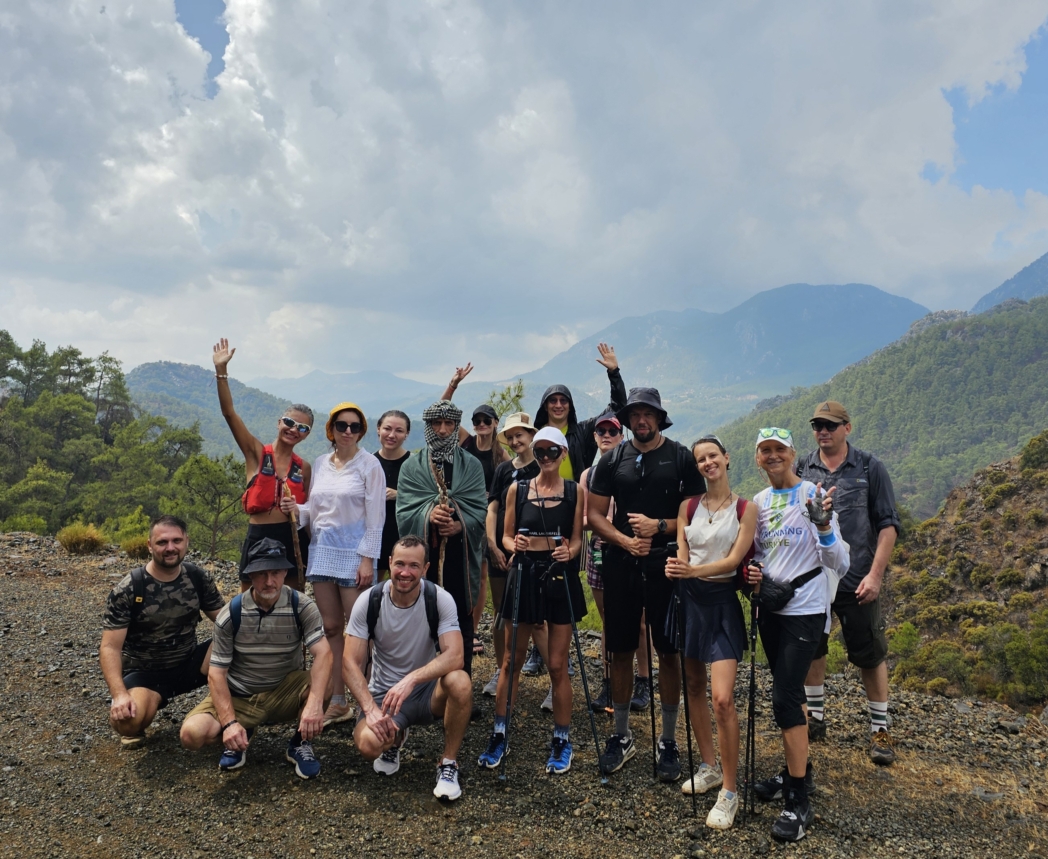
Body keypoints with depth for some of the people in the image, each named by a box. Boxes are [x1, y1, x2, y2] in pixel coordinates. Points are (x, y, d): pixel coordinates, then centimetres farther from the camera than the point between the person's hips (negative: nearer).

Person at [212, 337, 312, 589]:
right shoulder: (256, 453, -1)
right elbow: (229, 413, -12)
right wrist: (221, 370, -20)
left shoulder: (304, 468, 6)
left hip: (293, 540, 2)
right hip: (258, 539, -2)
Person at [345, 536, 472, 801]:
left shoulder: (440, 599, -16)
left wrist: (411, 680, -42)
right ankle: (394, 738, 11)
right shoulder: (369, 601, -12)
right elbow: (351, 663, -13)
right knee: (369, 744, -30)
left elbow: (454, 656, -27)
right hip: (384, 693, 1)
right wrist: (371, 709, -26)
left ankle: (448, 764, -10)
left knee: (460, 682, -34)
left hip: (427, 690, 0)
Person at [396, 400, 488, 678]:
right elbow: (404, 512, -1)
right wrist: (428, 515, -20)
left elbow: (479, 510, 0)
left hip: (460, 558, 0)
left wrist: (459, 525, -19)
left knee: (461, 623, 3)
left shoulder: (471, 465, 9)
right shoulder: (412, 466, 9)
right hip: (423, 557, 0)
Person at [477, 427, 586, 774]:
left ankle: (562, 741, 19)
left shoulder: (575, 491, 2)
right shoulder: (517, 489, 4)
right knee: (511, 660, 7)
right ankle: (499, 735, 21)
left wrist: (570, 551, -17)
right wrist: (514, 545, -14)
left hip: (560, 576, -1)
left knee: (557, 665, 3)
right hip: (525, 574, 1)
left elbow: (577, 540, 4)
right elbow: (506, 536, 7)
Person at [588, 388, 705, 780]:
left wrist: (660, 526, -15)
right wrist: (625, 541, -10)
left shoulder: (681, 458, 0)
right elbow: (595, 513, 5)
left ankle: (668, 741, 18)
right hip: (621, 564, 2)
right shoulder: (612, 460, 6)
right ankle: (621, 735, 24)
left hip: (666, 564, -2)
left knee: (668, 652, 3)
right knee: (621, 651, 9)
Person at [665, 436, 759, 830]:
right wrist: (675, 570, -20)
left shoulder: (745, 508, -3)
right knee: (695, 686, 13)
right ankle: (709, 767, 30)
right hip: (688, 598, 4)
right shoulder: (688, 507, 7)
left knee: (722, 698, -12)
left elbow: (734, 559, -11)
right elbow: (682, 554, 3)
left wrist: (694, 571, -25)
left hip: (722, 600, -4)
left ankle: (729, 791, 1)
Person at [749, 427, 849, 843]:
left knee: (784, 697, -10)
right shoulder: (759, 501, 5)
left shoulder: (813, 495, -12)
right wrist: (751, 571, -5)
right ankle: (798, 771, 33)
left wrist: (823, 525, -33)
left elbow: (839, 564, -16)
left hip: (805, 608, -6)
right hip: (770, 606, 6)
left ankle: (798, 801, 1)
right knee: (788, 690, 16)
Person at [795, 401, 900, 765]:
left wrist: (875, 574, -11)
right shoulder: (802, 469, 3)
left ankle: (880, 729, 20)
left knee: (870, 655, 5)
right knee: (811, 650, 12)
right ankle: (815, 718, 29)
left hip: (857, 581, -2)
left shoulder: (870, 468, -3)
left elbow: (888, 524, -4)